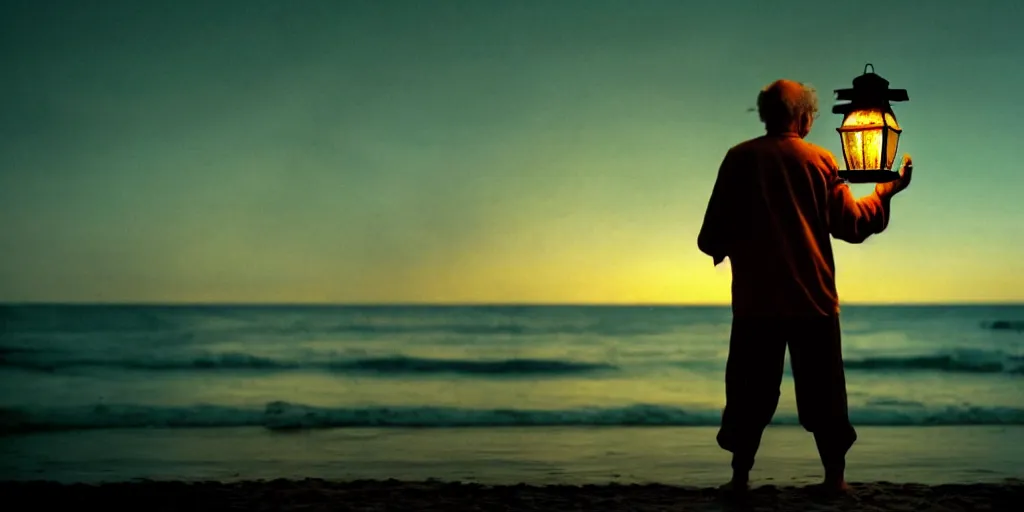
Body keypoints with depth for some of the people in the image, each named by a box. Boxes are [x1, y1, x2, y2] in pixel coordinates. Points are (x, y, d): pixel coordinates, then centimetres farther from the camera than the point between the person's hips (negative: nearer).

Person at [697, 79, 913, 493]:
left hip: (755, 299, 0)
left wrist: (719, 249, 20)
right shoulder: (820, 161, -1)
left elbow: (713, 233, -3)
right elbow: (852, 225, 2)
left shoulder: (740, 158, -2)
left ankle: (740, 476, 7)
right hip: (812, 298, 0)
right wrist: (886, 191, 17)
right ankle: (834, 476, 12)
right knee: (822, 392, 10)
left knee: (751, 391, 7)